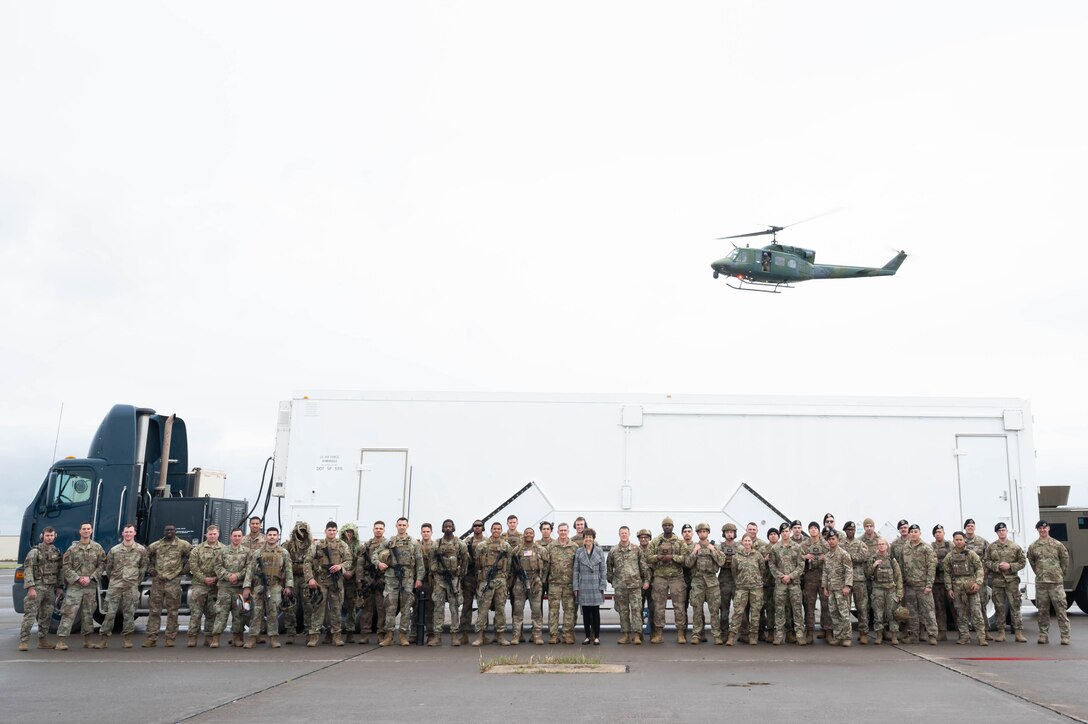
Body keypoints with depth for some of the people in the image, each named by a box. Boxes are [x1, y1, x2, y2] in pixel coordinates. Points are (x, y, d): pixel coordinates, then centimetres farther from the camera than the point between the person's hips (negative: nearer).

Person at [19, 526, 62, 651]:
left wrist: (59, 586, 13)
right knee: (30, 614, -10)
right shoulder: (35, 551, -7)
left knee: (46, 616, 10)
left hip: (50, 588, 6)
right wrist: (31, 587, -21)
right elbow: (27, 570, -13)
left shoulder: (56, 551, 12)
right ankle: (24, 641, -8)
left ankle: (43, 640, 18)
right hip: (37, 587, -6)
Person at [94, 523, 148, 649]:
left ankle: (128, 638, 13)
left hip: (131, 587, 0)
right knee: (110, 612, -1)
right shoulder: (114, 550, 4)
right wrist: (113, 579, 11)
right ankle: (104, 639, 4)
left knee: (129, 613, 4)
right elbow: (108, 567, 12)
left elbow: (143, 568, 10)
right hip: (115, 585, 0)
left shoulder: (141, 550, 3)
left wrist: (137, 581, 9)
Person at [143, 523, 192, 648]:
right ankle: (151, 638, 5)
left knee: (172, 611, 1)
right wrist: (150, 568, 11)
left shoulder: (183, 544, 2)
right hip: (157, 581, 2)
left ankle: (170, 638, 6)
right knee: (154, 610, 2)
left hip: (173, 582, -2)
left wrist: (185, 567, 2)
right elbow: (146, 556, 22)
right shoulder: (155, 545, 10)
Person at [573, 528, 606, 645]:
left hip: (595, 586, -1)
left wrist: (602, 586, -4)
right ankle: (588, 636, 14)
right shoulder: (579, 552, 5)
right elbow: (576, 570, 5)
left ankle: (596, 636, 8)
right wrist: (576, 587, 0)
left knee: (595, 612, 1)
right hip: (583, 586, 1)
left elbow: (603, 569, 2)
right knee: (585, 612, 6)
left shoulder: (599, 551, 3)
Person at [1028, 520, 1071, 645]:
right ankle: (1043, 635, 12)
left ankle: (1065, 636, 2)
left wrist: (1061, 574, 8)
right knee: (1043, 610, 6)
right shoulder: (1032, 547, 5)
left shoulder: (1058, 545, 1)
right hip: (1040, 583, 2)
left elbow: (1065, 560, 8)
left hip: (1056, 582, -2)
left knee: (1061, 609, -3)